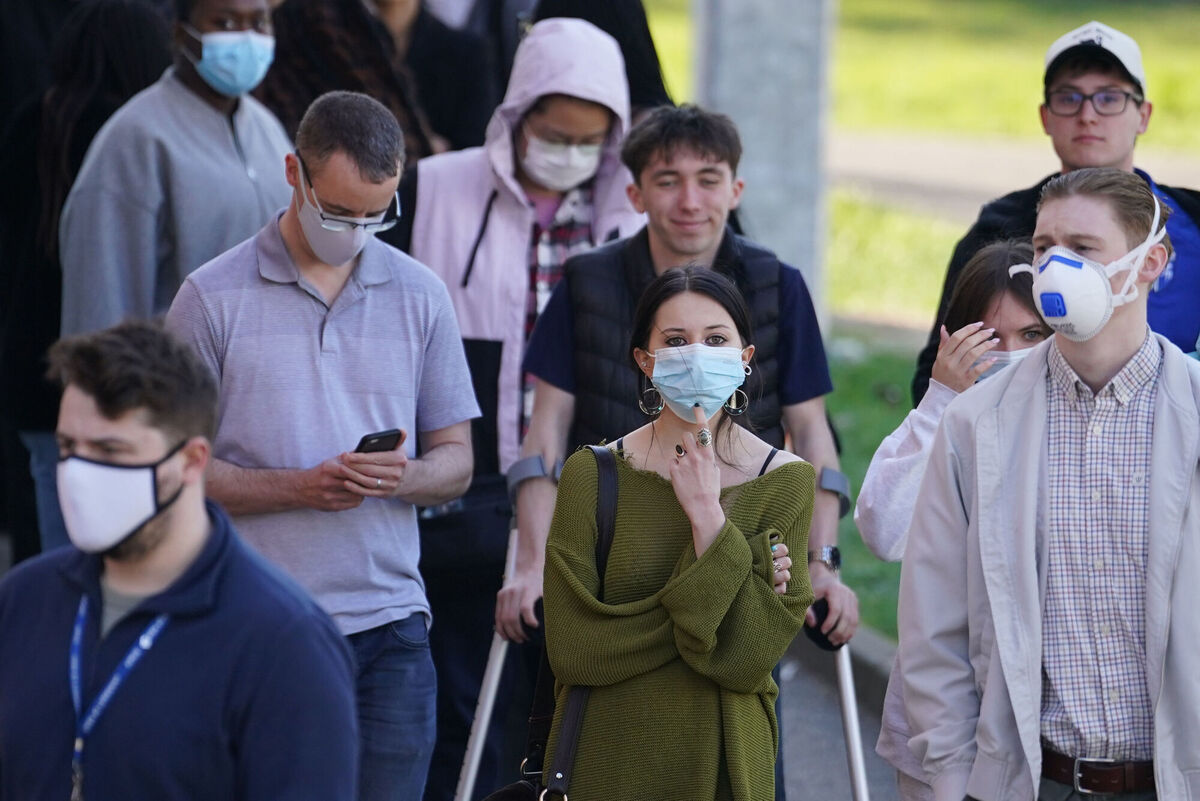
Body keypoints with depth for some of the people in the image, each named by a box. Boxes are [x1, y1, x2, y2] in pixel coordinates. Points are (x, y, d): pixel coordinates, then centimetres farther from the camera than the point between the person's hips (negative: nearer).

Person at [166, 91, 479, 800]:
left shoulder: (421, 297, 10)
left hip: (390, 620, 3)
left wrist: (401, 476, -12)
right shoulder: (214, 298, 0)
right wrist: (300, 487, -16)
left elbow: (456, 462, 12)